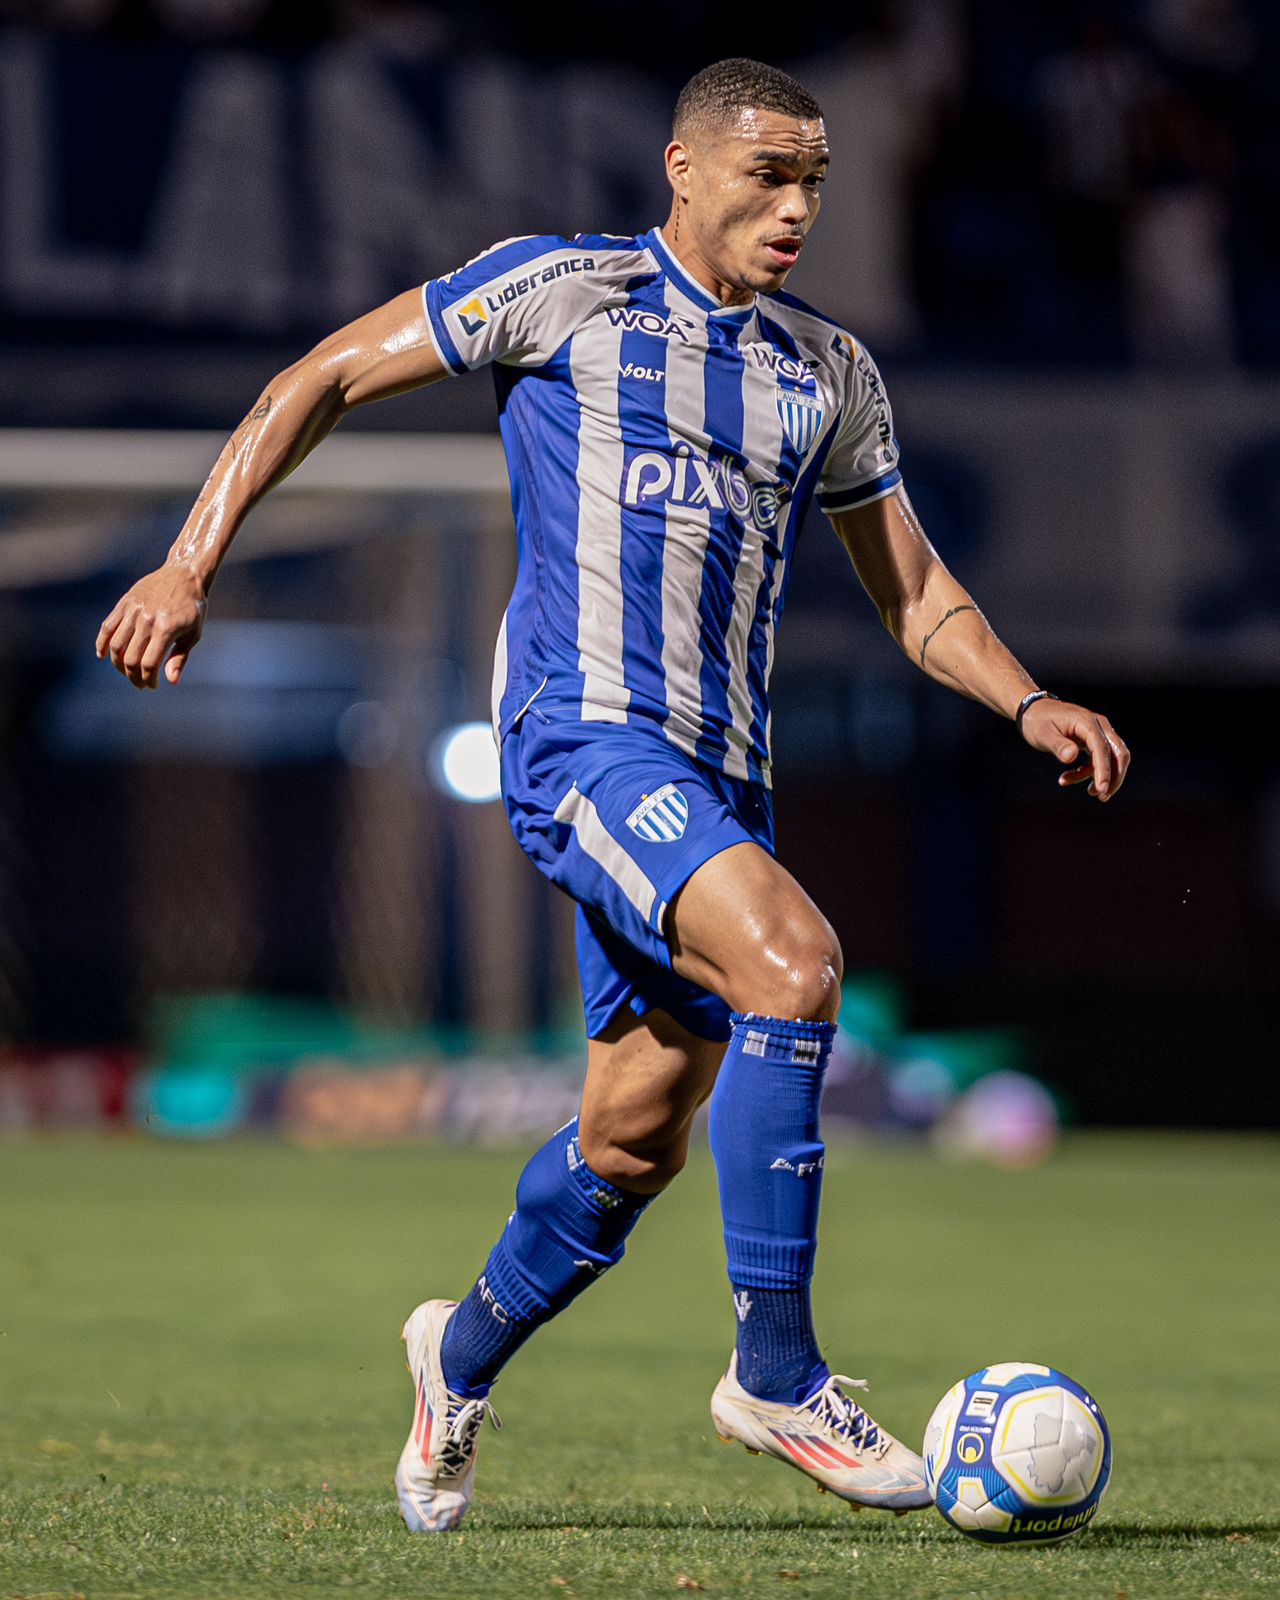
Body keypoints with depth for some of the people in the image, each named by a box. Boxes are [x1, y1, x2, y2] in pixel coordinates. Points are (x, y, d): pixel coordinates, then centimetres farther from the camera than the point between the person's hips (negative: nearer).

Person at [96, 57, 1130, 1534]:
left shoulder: (828, 373, 17)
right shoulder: (562, 291, 1)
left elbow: (920, 603, 22)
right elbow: (328, 376, 6)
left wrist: (1032, 708, 3)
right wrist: (192, 565, -3)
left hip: (716, 773, 7)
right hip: (586, 737, -7)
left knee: (635, 1140, 8)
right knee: (793, 963, -28)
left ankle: (465, 1356, 36)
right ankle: (775, 1375, -21)